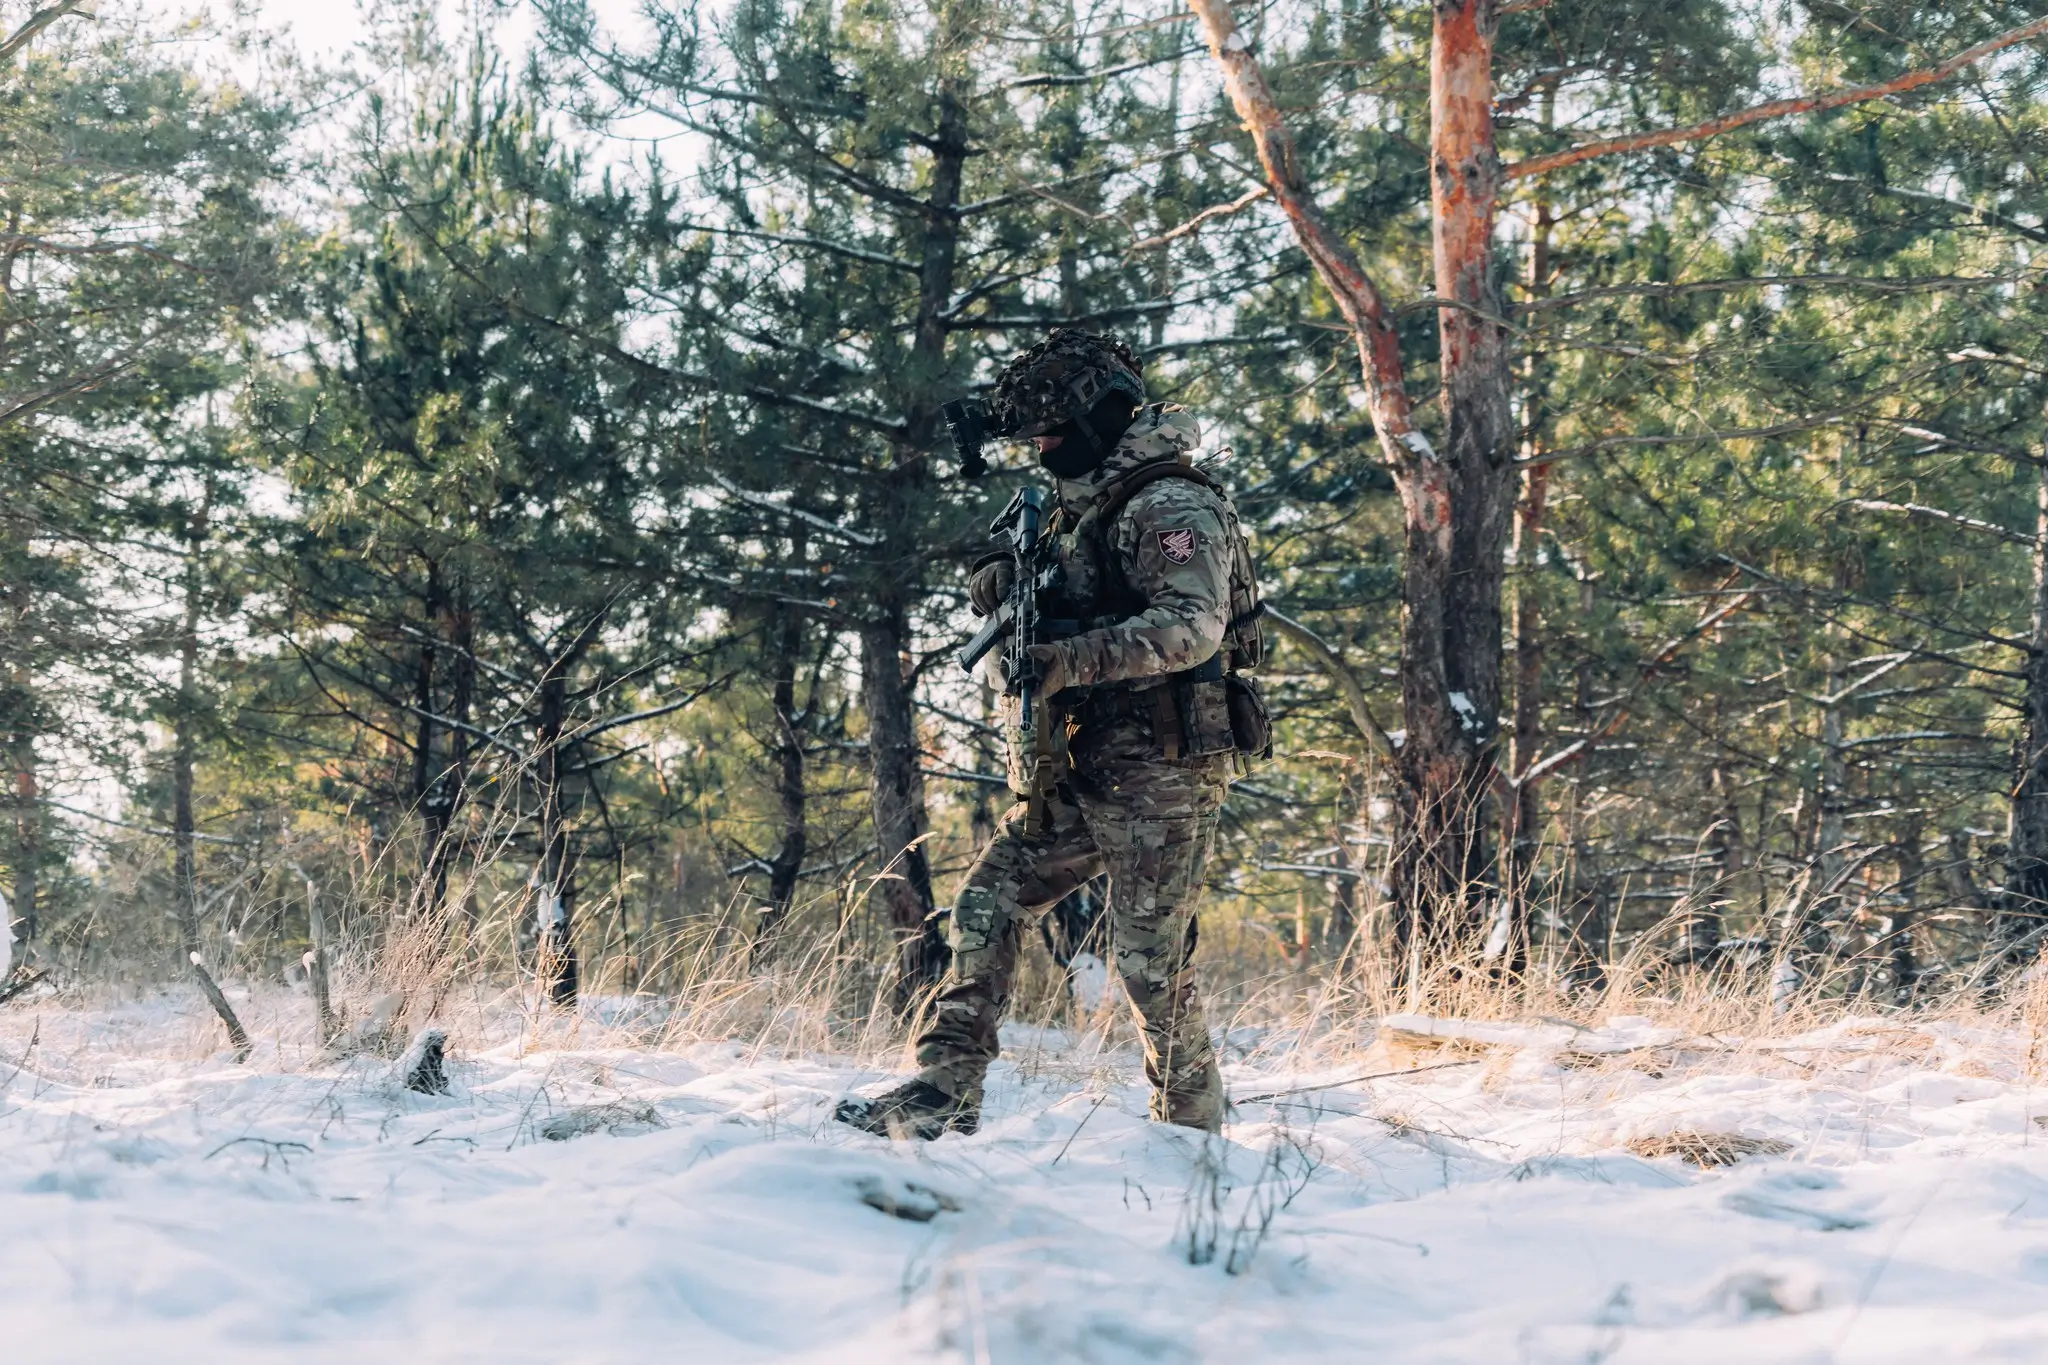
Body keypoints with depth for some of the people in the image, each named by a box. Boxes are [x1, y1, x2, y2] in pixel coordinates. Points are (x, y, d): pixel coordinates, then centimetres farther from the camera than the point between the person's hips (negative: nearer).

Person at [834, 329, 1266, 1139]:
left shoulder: (1169, 505, -13)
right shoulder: (1083, 508, 18)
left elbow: (1192, 626, -26)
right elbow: (1060, 614, 23)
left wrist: (1072, 660, -35)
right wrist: (1003, 585, 0)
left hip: (1161, 775, -9)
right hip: (1085, 772, 9)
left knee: (1151, 962, -5)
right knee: (989, 904, 5)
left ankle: (1193, 1130, 8)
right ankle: (944, 1090, 7)